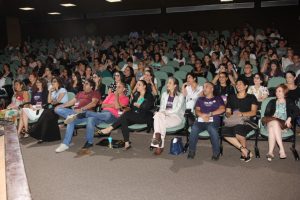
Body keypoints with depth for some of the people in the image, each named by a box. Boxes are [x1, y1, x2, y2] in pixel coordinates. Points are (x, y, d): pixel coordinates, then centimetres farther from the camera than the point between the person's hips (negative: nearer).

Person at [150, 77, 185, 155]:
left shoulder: (180, 96, 4)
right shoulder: (164, 94, 20)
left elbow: (177, 110, -8)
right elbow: (161, 108, 13)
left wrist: (165, 112, -16)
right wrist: (161, 112, -9)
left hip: (176, 117, -4)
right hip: (164, 116, 4)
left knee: (161, 121, -32)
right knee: (158, 115, -32)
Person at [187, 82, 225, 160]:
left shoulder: (218, 98, 21)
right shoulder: (200, 99, 28)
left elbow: (222, 109, 5)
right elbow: (197, 110, 13)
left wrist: (209, 114, -4)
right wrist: (203, 115, -9)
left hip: (213, 121, -2)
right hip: (201, 120, 2)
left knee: (213, 130, -37)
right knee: (194, 129, -32)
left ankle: (216, 152, -22)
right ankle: (191, 151, -20)